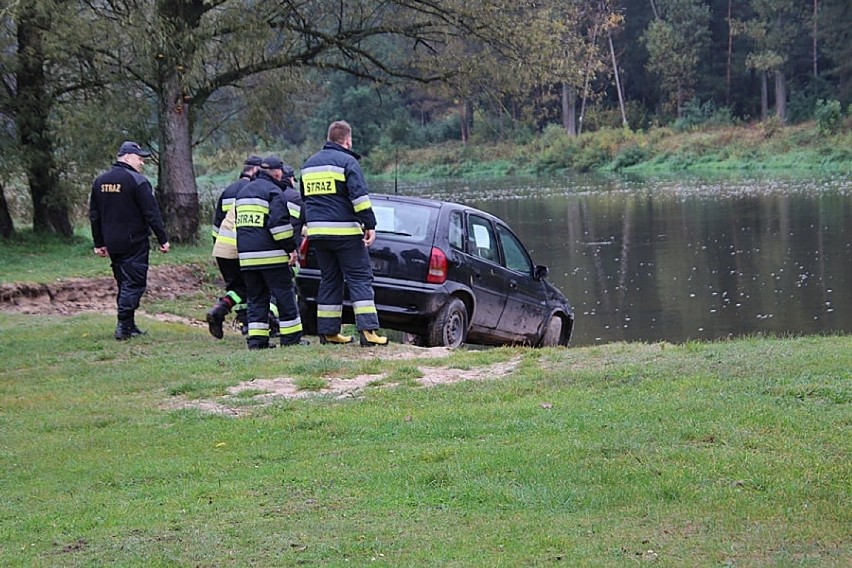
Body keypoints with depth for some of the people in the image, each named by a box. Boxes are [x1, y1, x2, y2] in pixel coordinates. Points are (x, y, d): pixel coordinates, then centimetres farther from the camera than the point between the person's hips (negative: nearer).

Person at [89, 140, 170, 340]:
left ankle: (129, 326, 17)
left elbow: (94, 215, 16)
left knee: (123, 284, 15)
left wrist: (99, 243, 21)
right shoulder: (137, 181, -12)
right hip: (134, 242, -7)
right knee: (134, 283, -4)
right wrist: (163, 239, -7)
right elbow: (152, 214, -13)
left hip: (112, 244, 7)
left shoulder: (100, 181, 11)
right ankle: (123, 326, -12)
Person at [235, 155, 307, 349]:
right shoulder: (273, 191, -8)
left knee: (256, 297, 9)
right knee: (284, 295, 1)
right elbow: (279, 222, -18)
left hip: (246, 255, 7)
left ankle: (256, 338, 3)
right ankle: (291, 337, 2)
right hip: (271, 255, -7)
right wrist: (291, 247, -13)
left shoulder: (243, 191, 19)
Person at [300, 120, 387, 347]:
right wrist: (370, 225, -14)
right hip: (344, 232, -7)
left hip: (317, 232, 7)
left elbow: (305, 199, 27)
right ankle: (367, 330, -15)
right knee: (360, 278, -5)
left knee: (329, 279, 13)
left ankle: (328, 331, 10)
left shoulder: (309, 164, 17)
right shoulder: (347, 161, -7)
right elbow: (359, 195, -16)